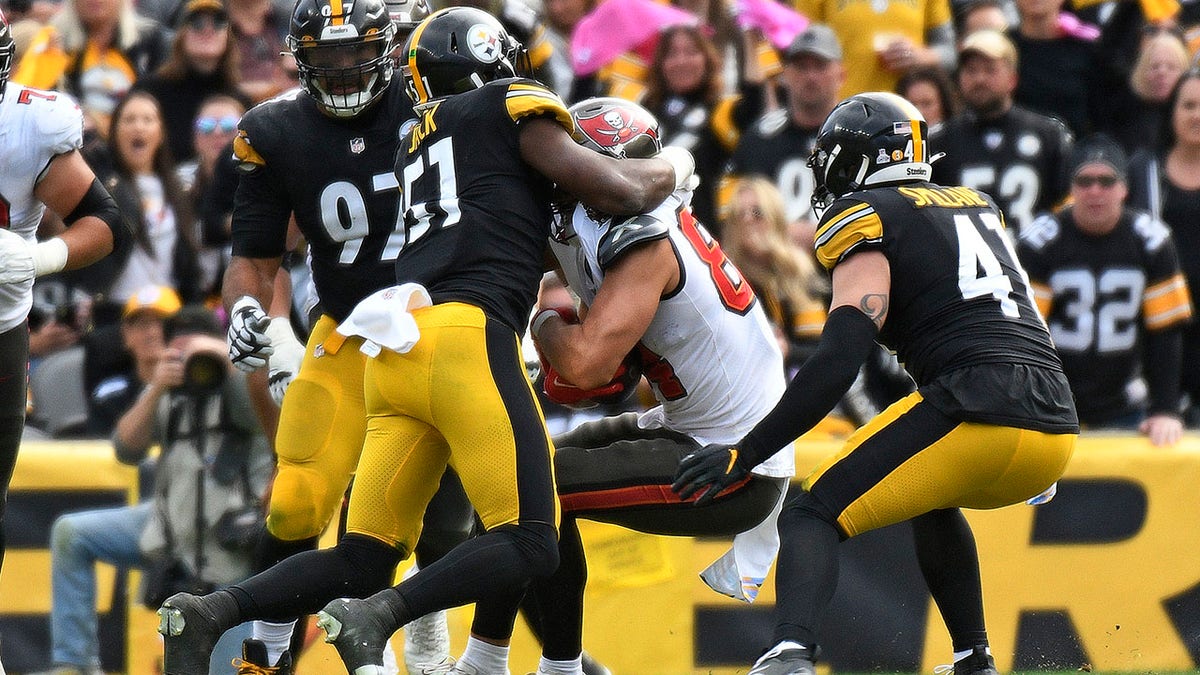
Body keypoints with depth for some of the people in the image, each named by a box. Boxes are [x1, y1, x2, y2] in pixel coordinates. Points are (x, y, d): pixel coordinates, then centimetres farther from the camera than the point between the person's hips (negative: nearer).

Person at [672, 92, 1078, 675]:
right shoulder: (978, 206, 25)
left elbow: (837, 364, -8)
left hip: (977, 415, -7)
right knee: (931, 500, 36)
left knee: (813, 516, -5)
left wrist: (743, 456, -8)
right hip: (1058, 429, 7)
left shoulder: (868, 219, 3)